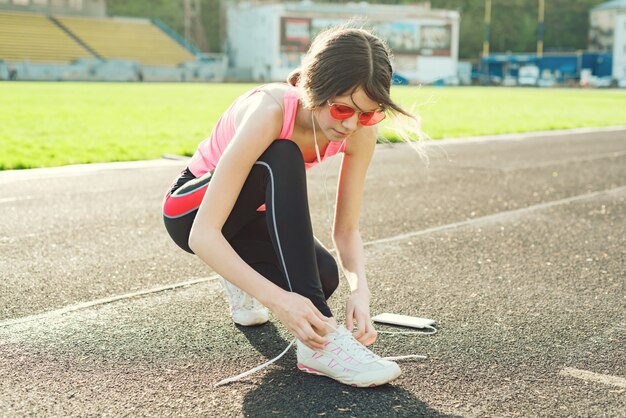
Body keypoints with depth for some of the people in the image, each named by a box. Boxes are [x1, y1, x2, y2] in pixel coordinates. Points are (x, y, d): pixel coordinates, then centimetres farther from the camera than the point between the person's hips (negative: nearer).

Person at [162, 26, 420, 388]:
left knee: (324, 277, -25)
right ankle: (321, 344, -37)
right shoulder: (270, 112, -35)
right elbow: (202, 236, -37)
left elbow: (347, 230, -10)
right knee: (282, 160, -35)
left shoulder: (361, 131, -18)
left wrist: (360, 289, -30)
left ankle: (241, 279, 11)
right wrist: (276, 298, -47)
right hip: (190, 212, -5)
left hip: (249, 217, 5)